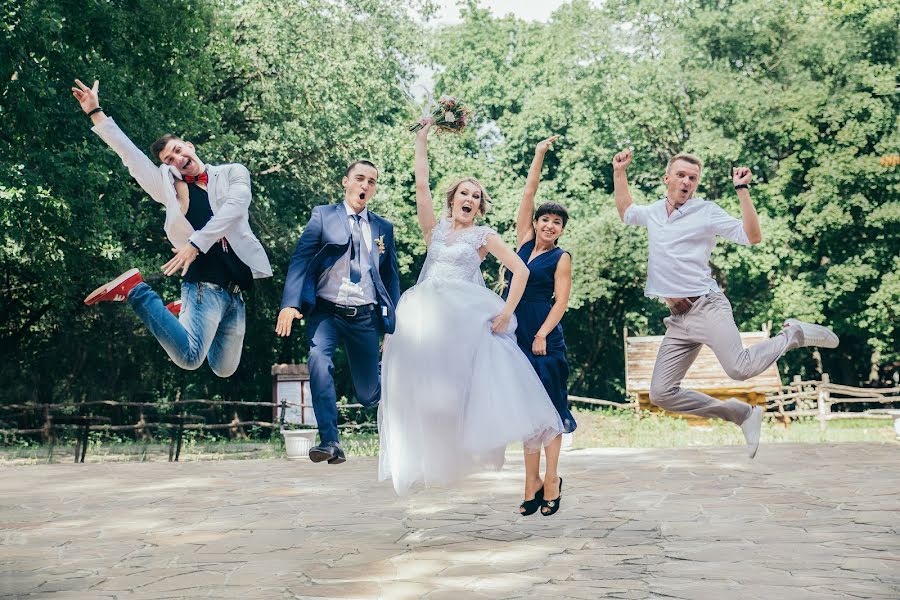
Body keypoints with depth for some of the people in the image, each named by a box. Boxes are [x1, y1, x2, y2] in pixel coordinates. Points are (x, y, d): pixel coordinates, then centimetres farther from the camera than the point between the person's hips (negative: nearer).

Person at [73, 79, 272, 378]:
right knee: (189, 357, -26)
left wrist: (196, 243, -18)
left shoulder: (233, 173, 11)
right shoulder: (169, 185, 12)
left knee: (224, 369, 12)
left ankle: (184, 312, 35)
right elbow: (130, 154, 6)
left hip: (235, 291, 3)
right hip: (203, 284, -3)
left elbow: (234, 208, -8)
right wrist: (96, 114, -1)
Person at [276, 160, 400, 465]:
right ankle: (329, 441, -25)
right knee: (319, 359, -31)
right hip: (326, 311, -2)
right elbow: (300, 260, -6)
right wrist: (290, 303, -20)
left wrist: (394, 325, 12)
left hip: (365, 317, 2)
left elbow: (391, 277, 17)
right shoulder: (323, 216, 4)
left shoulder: (384, 228, 14)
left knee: (368, 394, 2)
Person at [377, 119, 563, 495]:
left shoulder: (483, 235, 10)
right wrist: (421, 139, 12)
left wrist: (506, 312, -8)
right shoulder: (435, 229, 18)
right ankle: (429, 454, -2)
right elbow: (421, 185, 12)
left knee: (465, 381, -18)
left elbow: (521, 271, 3)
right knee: (421, 385, -4)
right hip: (425, 316, 2)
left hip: (466, 317, -2)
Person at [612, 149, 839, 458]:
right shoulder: (653, 212, 15)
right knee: (661, 394, -3)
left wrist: (742, 190, -12)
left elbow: (753, 237, -9)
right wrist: (619, 171, 30)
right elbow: (625, 212, 37)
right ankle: (741, 413, 9)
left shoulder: (707, 211, -1)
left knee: (739, 368, -28)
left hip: (706, 306, -6)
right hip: (678, 318, 6)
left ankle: (793, 334, 3)